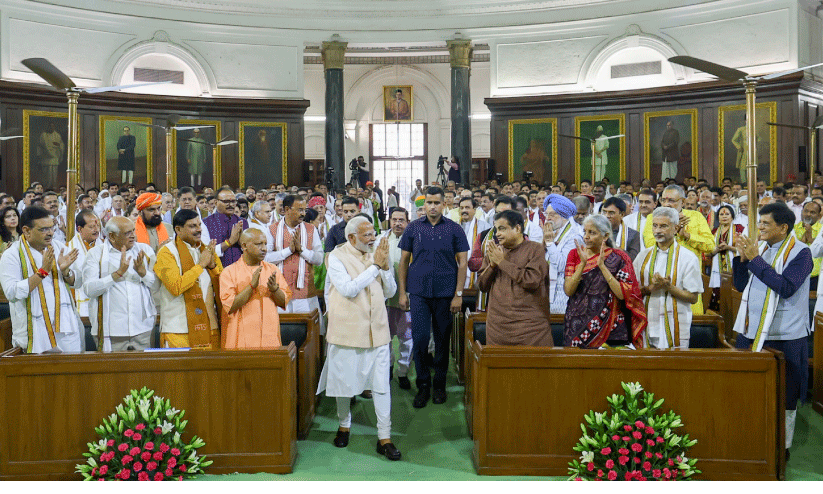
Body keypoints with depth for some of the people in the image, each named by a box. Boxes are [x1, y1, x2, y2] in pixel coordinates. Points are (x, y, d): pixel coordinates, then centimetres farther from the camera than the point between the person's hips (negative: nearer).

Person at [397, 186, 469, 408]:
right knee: (419, 338, -2)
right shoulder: (413, 228, 4)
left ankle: (440, 385, 22)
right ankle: (423, 386, 12)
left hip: (445, 293, 0)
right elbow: (404, 261, 8)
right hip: (419, 292, 1)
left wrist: (458, 294, -5)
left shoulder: (454, 229, 1)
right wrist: (402, 292, 3)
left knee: (442, 340, 8)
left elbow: (462, 263, 1)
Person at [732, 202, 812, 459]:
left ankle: (781, 446, 19)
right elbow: (741, 286, 10)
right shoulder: (760, 248, 8)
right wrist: (742, 258, -5)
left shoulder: (800, 252, -10)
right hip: (751, 332, 6)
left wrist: (755, 259, -21)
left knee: (783, 398, 6)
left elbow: (786, 287, -23)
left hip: (783, 337, -6)